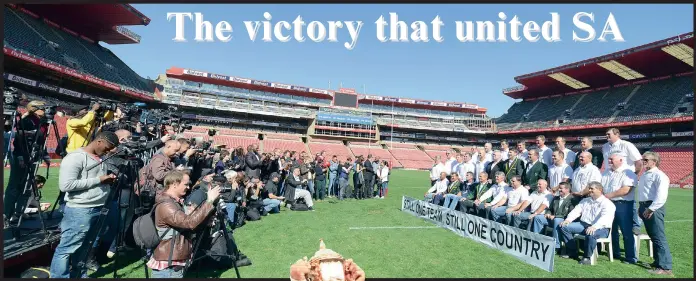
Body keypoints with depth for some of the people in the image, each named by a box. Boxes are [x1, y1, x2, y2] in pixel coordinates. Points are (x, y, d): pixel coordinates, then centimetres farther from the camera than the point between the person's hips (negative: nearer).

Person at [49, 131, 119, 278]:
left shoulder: (101, 158, 13)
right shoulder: (75, 158, -11)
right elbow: (66, 185, -19)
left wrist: (109, 179, 3)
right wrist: (98, 180, -17)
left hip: (100, 209, 8)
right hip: (79, 211, -8)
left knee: (85, 249, 15)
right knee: (66, 249, -1)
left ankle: (80, 276, 25)